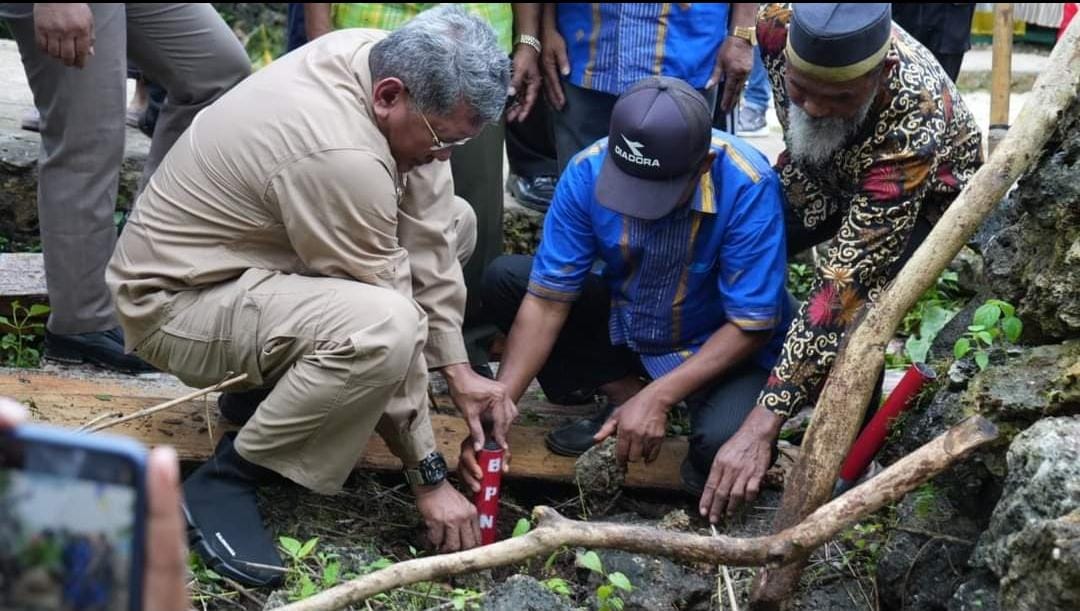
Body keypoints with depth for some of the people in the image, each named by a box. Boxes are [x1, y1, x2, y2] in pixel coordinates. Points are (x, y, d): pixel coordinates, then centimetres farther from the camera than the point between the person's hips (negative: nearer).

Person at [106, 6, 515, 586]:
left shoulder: (388, 58, -9)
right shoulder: (339, 155, -34)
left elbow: (426, 234, -6)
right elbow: (385, 331, -26)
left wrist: (458, 368, -8)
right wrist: (429, 479, -17)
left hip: (256, 252, 10)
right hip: (175, 300, -10)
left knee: (454, 223, 8)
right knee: (384, 327, -35)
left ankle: (274, 383, 10)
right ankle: (224, 481, -13)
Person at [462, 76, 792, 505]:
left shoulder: (748, 186, -31)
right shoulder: (588, 171, -22)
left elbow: (752, 325, -25)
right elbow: (548, 299, -18)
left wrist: (657, 397, -31)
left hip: (718, 346, -4)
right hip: (623, 324, 5)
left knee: (725, 443, -35)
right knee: (503, 280, -14)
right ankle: (623, 396, -4)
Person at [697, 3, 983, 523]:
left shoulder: (914, 124, -45)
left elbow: (844, 282, -45)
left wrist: (763, 423, -47)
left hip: (926, 191, -5)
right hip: (821, 171, 5)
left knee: (853, 307, -30)